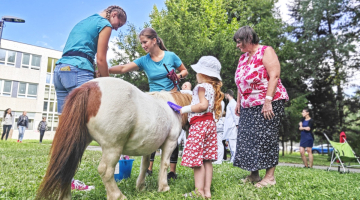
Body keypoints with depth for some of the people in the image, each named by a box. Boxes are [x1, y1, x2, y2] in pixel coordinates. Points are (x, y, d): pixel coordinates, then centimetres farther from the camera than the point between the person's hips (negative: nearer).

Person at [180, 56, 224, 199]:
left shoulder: (202, 87, -7)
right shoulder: (213, 88, 19)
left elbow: (203, 105, -20)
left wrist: (185, 109, -12)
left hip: (199, 124, -9)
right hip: (210, 123, 9)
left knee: (196, 158, -4)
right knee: (206, 159, 9)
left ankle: (199, 191, -1)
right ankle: (207, 191, 12)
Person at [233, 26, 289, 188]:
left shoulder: (266, 51, -5)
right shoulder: (242, 58, 18)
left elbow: (274, 76, -15)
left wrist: (268, 100, -22)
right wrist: (239, 102, 12)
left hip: (268, 104, -8)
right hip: (248, 107, 8)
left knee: (266, 137, -6)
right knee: (247, 138, 6)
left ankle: (270, 177, 6)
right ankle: (254, 175, 17)